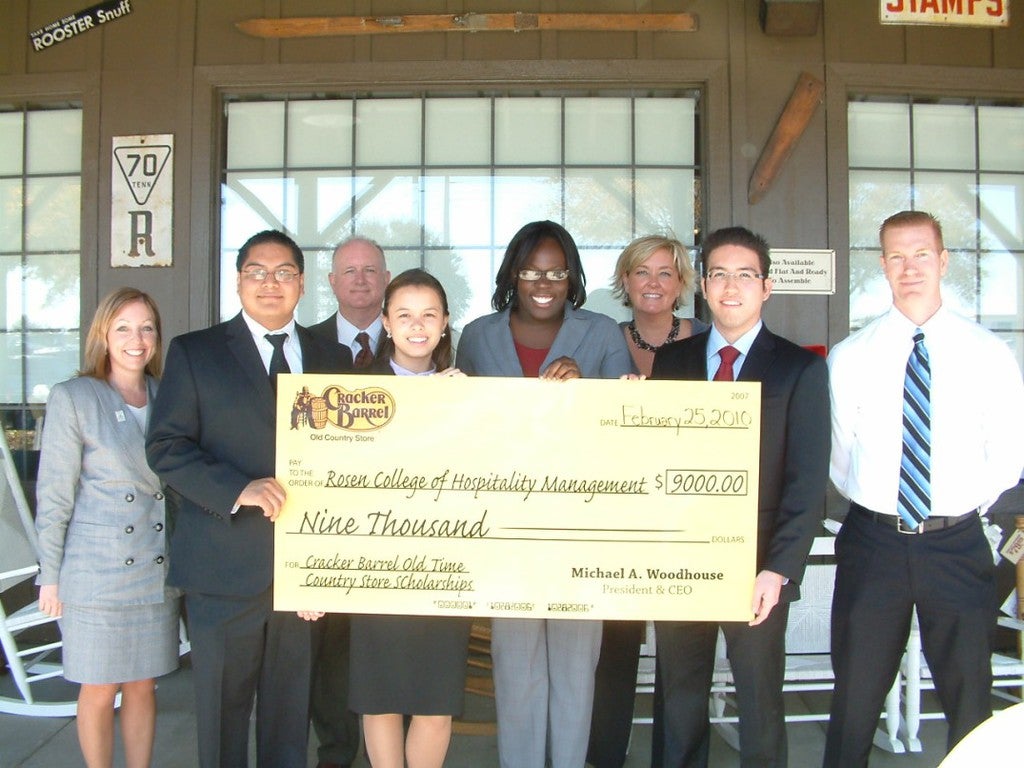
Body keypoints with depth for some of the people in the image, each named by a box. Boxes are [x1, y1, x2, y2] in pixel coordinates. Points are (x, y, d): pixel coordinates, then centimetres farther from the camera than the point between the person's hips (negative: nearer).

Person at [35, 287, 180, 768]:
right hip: (96, 573, -3)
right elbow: (53, 495, -6)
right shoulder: (72, 399, -6)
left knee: (144, 686, 13)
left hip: (158, 571, 4)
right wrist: (50, 576, -6)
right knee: (99, 690, 8)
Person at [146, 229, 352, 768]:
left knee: (290, 711, 12)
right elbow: (165, 447, -4)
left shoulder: (330, 359, 11)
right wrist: (240, 490, -19)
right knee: (222, 705, 9)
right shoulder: (194, 352, 3)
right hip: (225, 565, -2)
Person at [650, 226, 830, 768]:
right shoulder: (670, 361, 8)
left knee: (760, 704, 10)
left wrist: (778, 570, -13)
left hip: (757, 566, -2)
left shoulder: (800, 369, -1)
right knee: (679, 701, 13)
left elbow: (808, 480, -6)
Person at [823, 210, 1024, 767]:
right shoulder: (849, 357, -1)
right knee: (855, 699, 12)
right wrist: (873, 506, 4)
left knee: (970, 700, 13)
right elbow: (838, 454, 3)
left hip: (958, 547, 1)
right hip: (872, 542, 0)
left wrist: (966, 508, 5)